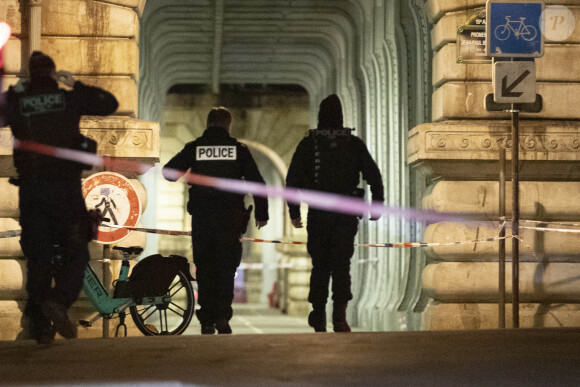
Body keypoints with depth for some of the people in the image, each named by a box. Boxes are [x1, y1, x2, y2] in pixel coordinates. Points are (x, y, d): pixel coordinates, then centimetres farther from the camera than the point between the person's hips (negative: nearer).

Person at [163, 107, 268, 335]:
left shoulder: (194, 148, 2)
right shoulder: (238, 149, 2)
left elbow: (168, 172, 3)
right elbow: (257, 182, 2)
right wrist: (261, 214, 11)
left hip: (201, 219, 1)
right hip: (230, 218, -1)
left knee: (204, 269, 8)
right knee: (226, 268, 5)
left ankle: (207, 321, 7)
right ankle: (222, 315, -11)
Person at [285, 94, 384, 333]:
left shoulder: (308, 144, -1)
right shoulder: (354, 144, 1)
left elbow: (292, 180, -4)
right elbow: (374, 176, 1)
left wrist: (294, 212, 2)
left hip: (318, 214, 0)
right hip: (346, 214, 0)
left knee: (320, 266, 13)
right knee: (341, 265, 1)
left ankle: (318, 316, 15)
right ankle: (339, 315, -12)